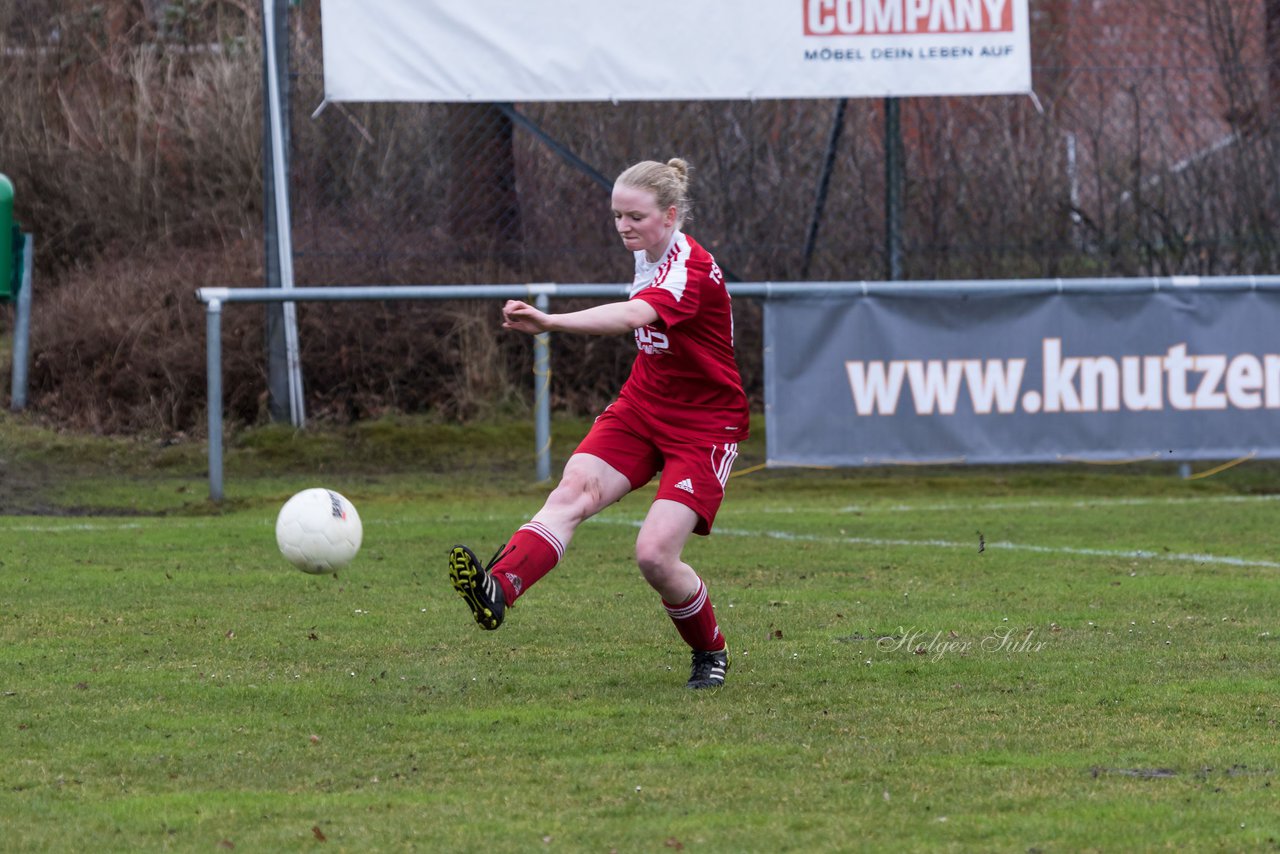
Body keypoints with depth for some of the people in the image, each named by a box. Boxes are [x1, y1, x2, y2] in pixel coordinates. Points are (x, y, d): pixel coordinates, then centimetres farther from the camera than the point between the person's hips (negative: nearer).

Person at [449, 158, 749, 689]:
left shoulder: (691, 270, -24)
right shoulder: (649, 256, 3)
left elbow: (632, 316, -44)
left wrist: (551, 322, -58)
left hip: (702, 427, -7)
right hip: (641, 407, 7)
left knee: (655, 555, -17)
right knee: (573, 490, -22)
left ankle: (711, 653, 12)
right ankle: (499, 589, -44)